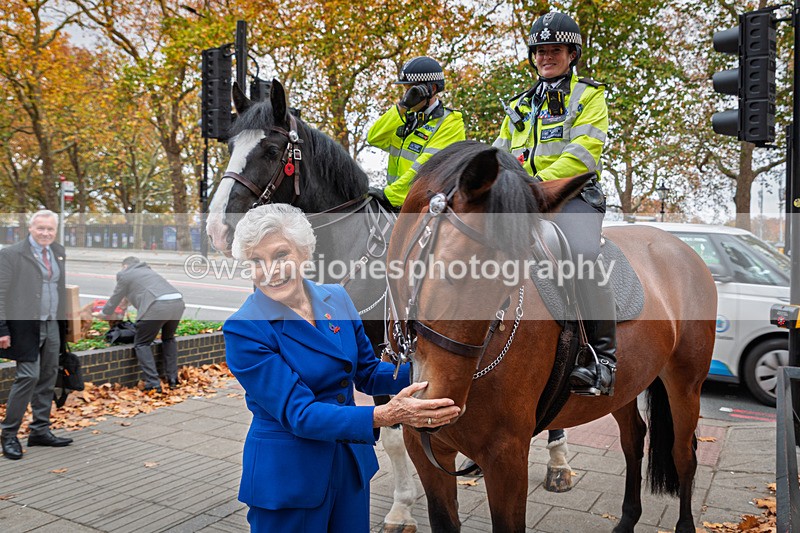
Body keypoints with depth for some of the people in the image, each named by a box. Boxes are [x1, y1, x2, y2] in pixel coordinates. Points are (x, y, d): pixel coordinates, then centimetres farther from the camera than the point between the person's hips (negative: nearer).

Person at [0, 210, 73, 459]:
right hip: (25, 327, -6)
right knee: (28, 376, -8)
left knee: (48, 379, 11)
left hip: (53, 326, 6)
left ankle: (40, 431, 23)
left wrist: (65, 323, 10)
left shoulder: (59, 252, 11)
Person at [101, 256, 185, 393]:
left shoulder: (125, 274, 18)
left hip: (158, 306, -6)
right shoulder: (149, 270, 37)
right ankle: (172, 379, 27)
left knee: (141, 344, 10)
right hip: (178, 302, 7)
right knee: (168, 338, 29)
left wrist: (103, 313, 45)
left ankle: (153, 384, 2)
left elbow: (114, 300, 27)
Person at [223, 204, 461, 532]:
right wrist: (385, 416, -36)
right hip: (287, 475, -5)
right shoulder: (243, 329, -19)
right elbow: (297, 413, -24)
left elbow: (367, 373, 5)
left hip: (353, 464, 5)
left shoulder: (337, 299, -3)